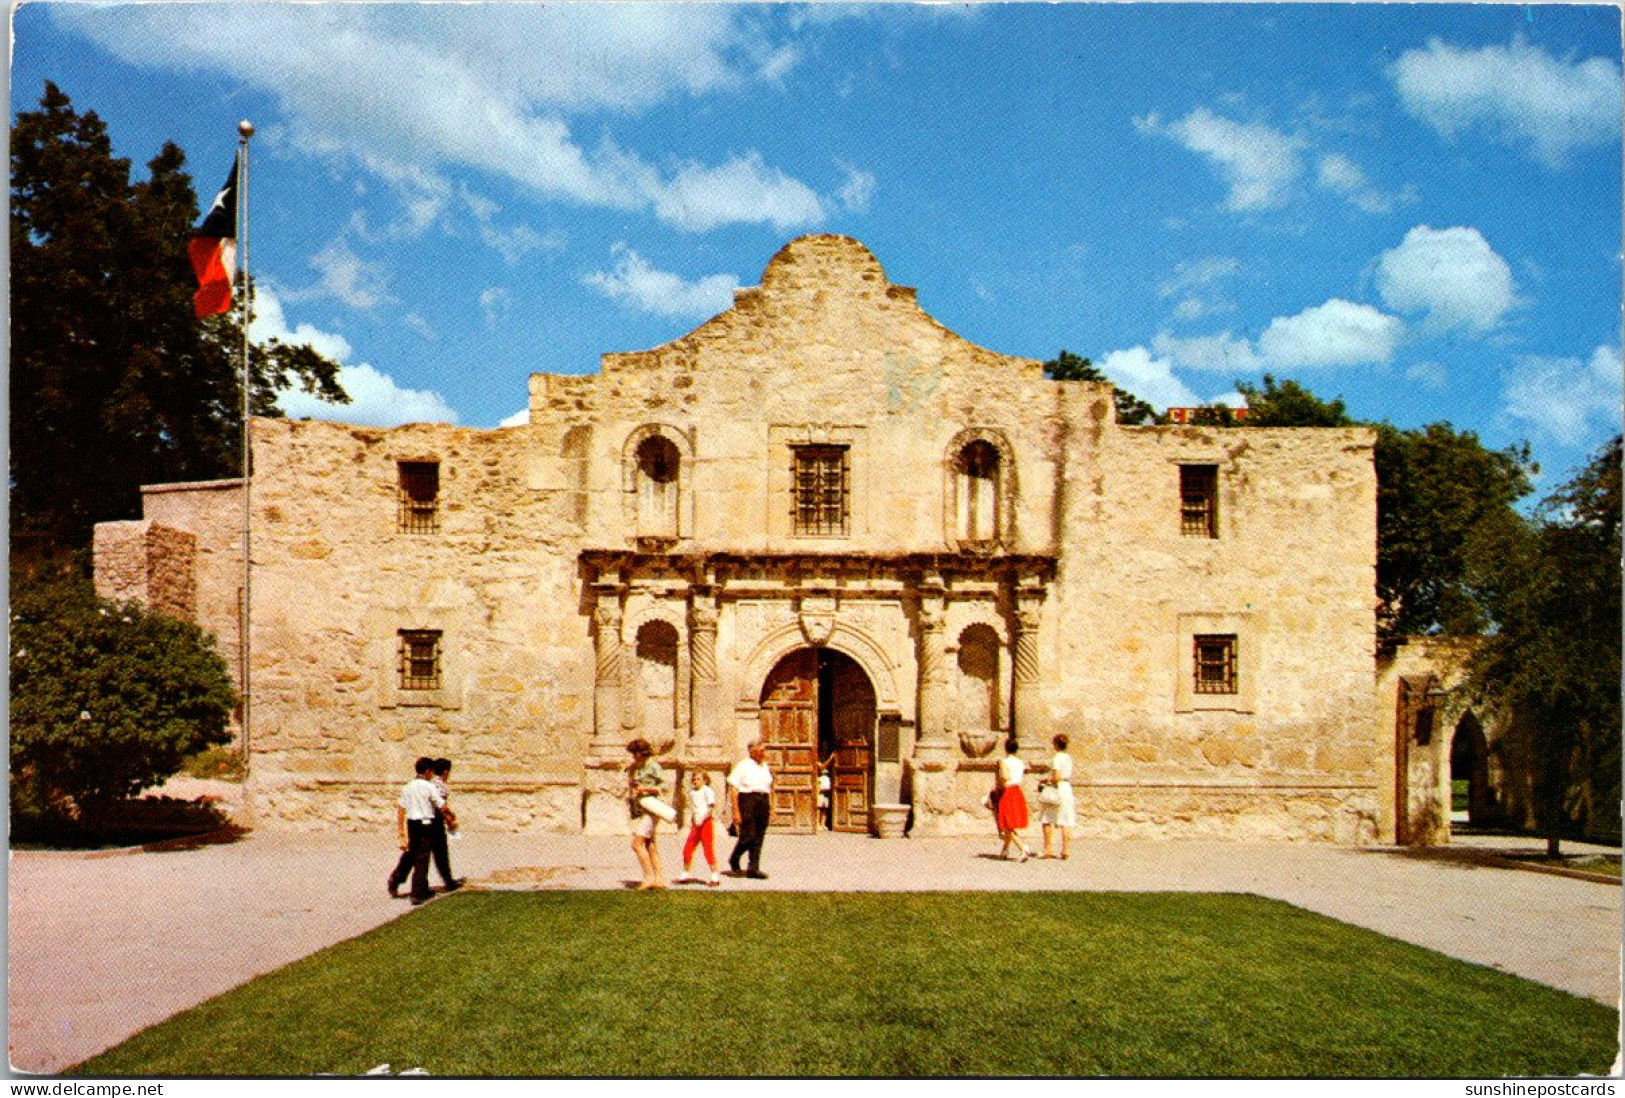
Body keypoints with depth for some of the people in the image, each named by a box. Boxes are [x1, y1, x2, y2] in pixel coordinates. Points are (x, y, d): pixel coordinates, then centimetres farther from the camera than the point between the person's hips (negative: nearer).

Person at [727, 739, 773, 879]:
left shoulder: (765, 767, 16)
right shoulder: (742, 766, -4)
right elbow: (733, 789, -8)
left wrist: (771, 808, 16)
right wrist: (736, 811, -15)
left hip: (763, 801, 6)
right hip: (747, 800, -6)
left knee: (759, 837, 4)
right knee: (748, 836, -10)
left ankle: (754, 868, 9)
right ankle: (734, 860, 14)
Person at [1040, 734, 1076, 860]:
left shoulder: (1057, 759, -13)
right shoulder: (1068, 758, 10)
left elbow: (1056, 778, -19)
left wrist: (1046, 780, -2)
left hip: (1057, 789, -7)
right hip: (1068, 788, 7)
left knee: (1048, 820, 2)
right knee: (1066, 822, 5)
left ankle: (1048, 850, 0)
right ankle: (1066, 851, 3)